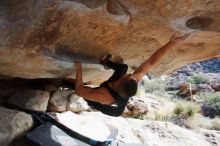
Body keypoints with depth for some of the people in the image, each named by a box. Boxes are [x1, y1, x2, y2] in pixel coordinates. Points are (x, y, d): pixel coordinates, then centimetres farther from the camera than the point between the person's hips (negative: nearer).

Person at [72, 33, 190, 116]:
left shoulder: (103, 96, -51)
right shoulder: (134, 81, -41)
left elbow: (79, 90, -38)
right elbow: (152, 62, -37)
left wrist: (79, 70, -27)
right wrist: (171, 43, -38)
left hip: (98, 103, -3)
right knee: (123, 66, 4)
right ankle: (106, 63, 30)